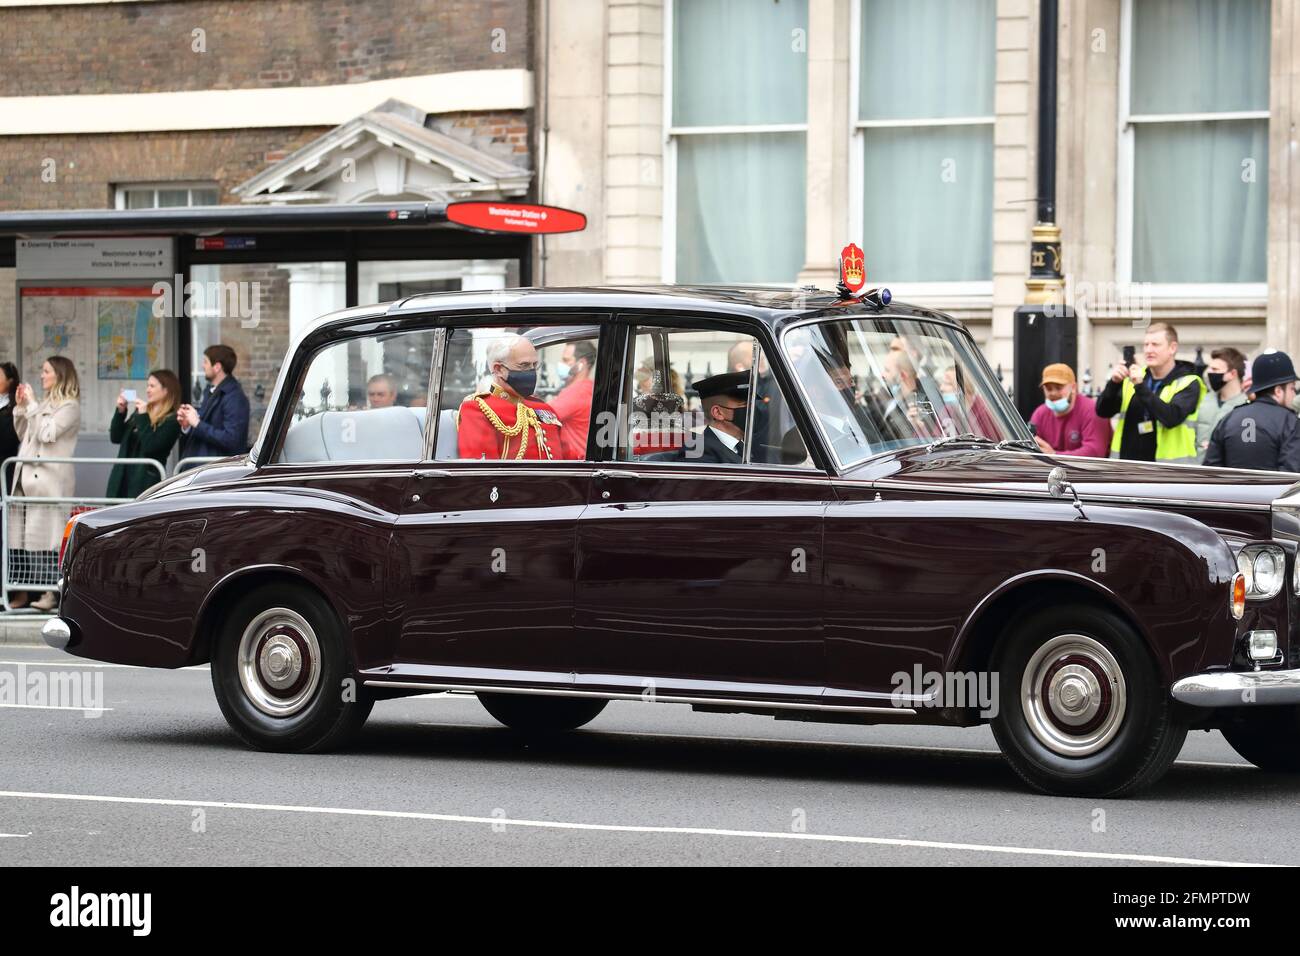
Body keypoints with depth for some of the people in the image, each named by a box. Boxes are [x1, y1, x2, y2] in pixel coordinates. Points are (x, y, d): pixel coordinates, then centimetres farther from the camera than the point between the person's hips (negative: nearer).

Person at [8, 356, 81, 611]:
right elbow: (23, 434, 26)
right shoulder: (44, 404, 22)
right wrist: (20, 408, 14)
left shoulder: (69, 406, -3)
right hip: (28, 477, 8)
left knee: (47, 534, -10)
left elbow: (47, 434, -15)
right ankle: (24, 591, 7)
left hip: (50, 480, -8)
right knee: (23, 535, 4)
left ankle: (51, 592, -9)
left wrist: (32, 405, -8)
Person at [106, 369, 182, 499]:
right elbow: (116, 438, 15)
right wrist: (120, 411, 3)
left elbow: (150, 447, -19)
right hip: (123, 479, 7)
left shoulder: (172, 421, -7)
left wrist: (143, 417, -15)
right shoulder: (139, 411, 15)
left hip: (145, 483, -7)